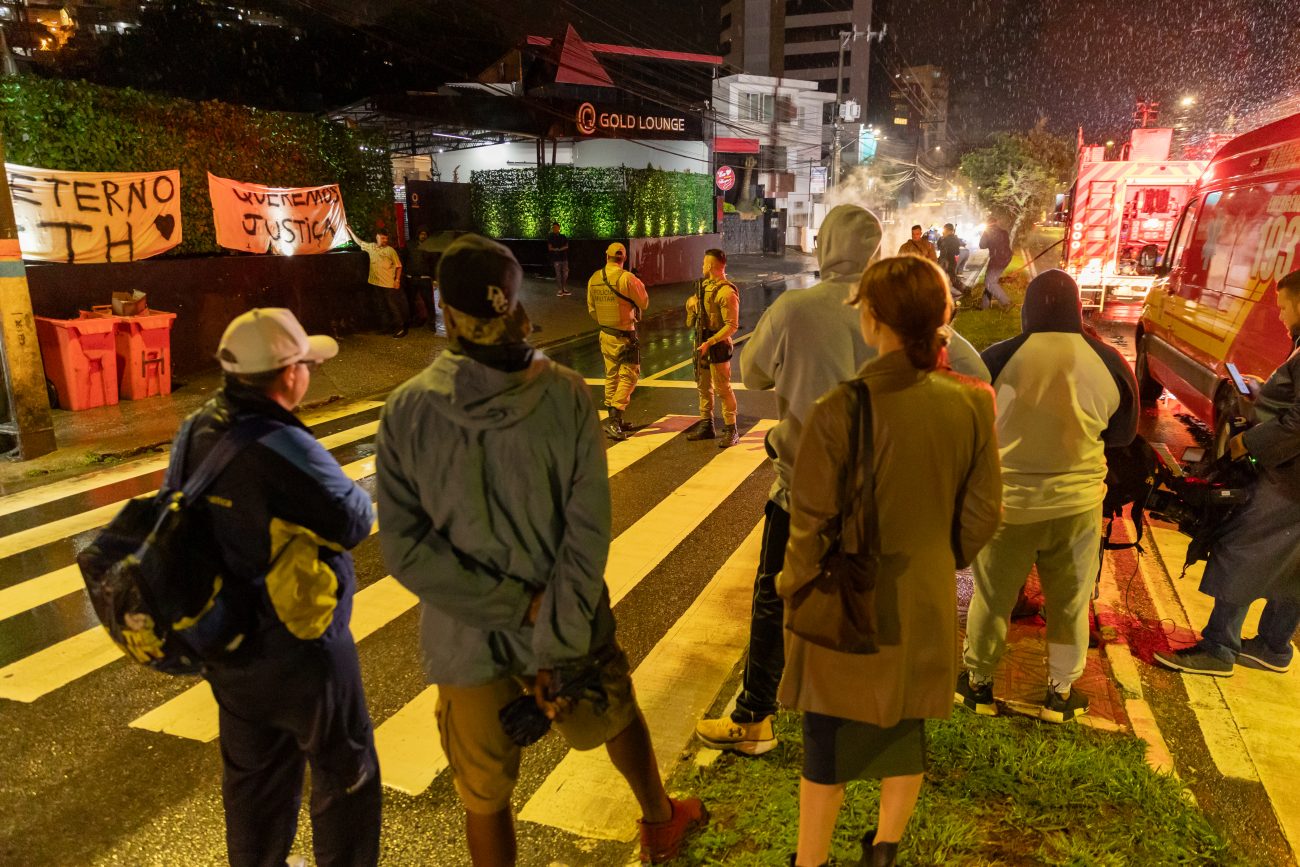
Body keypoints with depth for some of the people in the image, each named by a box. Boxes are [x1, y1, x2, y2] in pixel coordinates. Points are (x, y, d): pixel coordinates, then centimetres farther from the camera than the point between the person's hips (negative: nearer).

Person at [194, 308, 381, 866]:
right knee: (345, 769, 15)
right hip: (297, 651, -7)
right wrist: (338, 482, -1)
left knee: (252, 773, 26)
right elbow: (355, 521, -21)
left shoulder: (197, 431, -6)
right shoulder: (283, 448, -30)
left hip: (225, 644, 8)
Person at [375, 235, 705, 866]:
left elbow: (405, 549, -17)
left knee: (484, 796, 20)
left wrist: (519, 604, -15)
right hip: (569, 625, 1)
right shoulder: (566, 395, -17)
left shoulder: (406, 410, -15)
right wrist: (553, 640, -15)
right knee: (616, 715, 30)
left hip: (468, 642, 0)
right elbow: (589, 531, -20)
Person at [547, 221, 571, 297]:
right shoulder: (550, 237, 1)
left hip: (564, 258, 3)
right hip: (556, 259, -3)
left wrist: (560, 249, -14)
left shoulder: (563, 236, 10)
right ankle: (560, 290, 3)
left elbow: (566, 246, 5)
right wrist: (556, 249, -22)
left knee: (565, 274, 4)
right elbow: (550, 248, -4)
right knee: (558, 274, -2)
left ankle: (565, 289, 14)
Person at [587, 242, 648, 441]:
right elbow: (644, 303, -8)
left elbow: (592, 308, 11)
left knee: (611, 376, 15)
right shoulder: (626, 278, -17)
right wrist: (640, 286, 9)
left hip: (605, 334, 7)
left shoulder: (594, 279, 2)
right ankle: (613, 421, -11)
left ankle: (613, 420, 22)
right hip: (624, 337, -7)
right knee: (629, 376, -2)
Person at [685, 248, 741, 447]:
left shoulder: (726, 292, -18)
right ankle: (706, 425, 27)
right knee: (703, 386, 15)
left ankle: (731, 431, 5)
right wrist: (692, 303, 2)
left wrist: (710, 342, -26)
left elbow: (732, 325, -21)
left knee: (722, 388, -4)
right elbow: (692, 303, 27)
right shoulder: (704, 285, 9)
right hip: (701, 343, 9)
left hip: (717, 345, -9)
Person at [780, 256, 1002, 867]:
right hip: (924, 608, 4)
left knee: (826, 749, 16)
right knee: (906, 732, 25)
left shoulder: (839, 410, -25)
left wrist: (792, 585, 1)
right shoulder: (971, 405, -12)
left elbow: (812, 525, -18)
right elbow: (981, 515, -2)